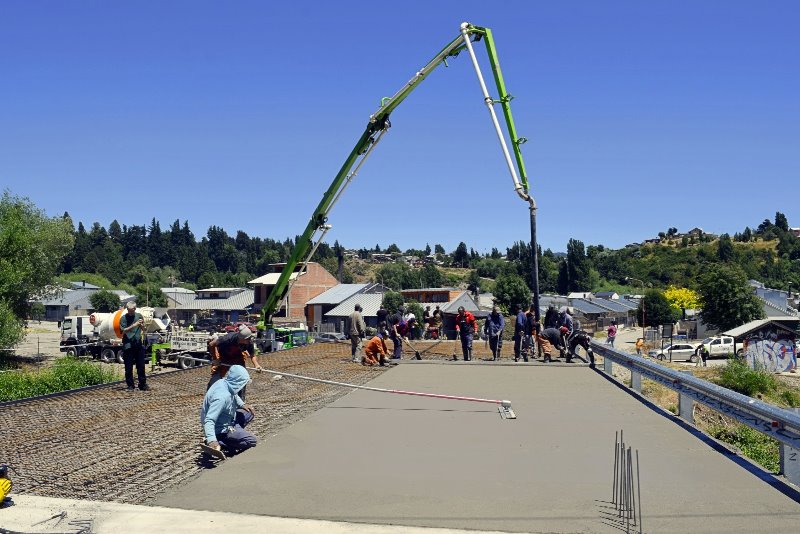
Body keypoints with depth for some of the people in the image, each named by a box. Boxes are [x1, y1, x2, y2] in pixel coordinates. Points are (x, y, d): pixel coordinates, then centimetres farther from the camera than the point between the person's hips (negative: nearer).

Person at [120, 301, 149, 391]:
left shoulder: (139, 316, 9)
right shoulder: (123, 318, -1)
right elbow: (124, 330, -10)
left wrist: (141, 325, -7)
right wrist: (134, 325, -20)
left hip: (139, 344, 2)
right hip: (128, 344, -2)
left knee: (141, 365, 5)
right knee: (128, 367, 1)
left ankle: (143, 384, 12)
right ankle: (130, 385, 10)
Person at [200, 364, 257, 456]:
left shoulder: (223, 383, -8)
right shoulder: (221, 397, -35)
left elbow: (234, 395, 18)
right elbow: (209, 420, -40)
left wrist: (242, 404, 4)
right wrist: (211, 440, -51)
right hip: (220, 430, -9)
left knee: (249, 413, 16)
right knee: (252, 441, -12)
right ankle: (220, 443, -9)